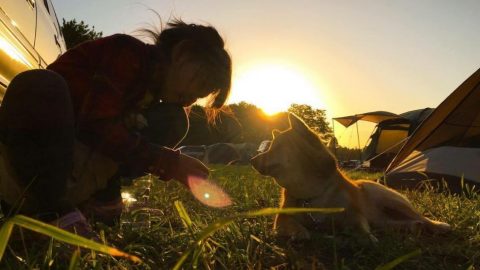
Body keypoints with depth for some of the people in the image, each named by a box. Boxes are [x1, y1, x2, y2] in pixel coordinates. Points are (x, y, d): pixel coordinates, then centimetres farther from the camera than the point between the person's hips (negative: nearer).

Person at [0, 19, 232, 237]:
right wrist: (168, 161, -28)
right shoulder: (128, 53, -19)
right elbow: (96, 126, -30)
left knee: (172, 120, -4)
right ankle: (53, 211, -31)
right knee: (39, 86, -39)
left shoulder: (152, 83, 5)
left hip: (75, 147, 7)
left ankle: (100, 196, -9)